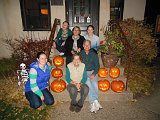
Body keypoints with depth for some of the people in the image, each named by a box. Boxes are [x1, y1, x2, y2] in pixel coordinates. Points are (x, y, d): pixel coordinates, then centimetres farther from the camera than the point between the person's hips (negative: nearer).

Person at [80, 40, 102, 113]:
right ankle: (95, 102, -30)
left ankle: (93, 104, -24)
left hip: (92, 72, 1)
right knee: (88, 83, -29)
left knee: (95, 84, -25)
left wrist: (94, 74, -9)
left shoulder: (94, 54, 12)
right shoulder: (80, 54, 10)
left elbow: (97, 65, 7)